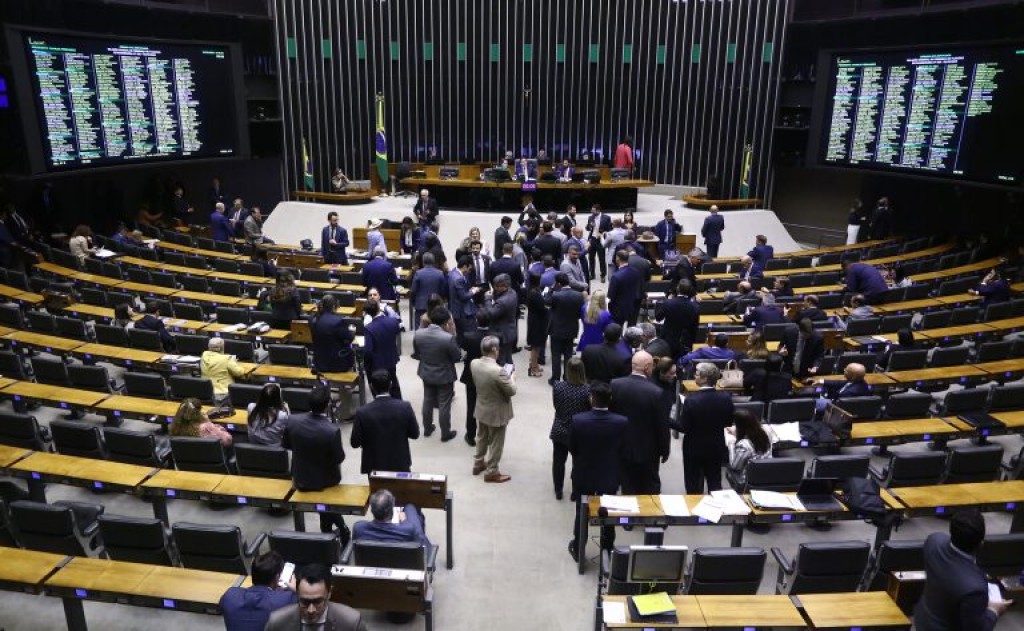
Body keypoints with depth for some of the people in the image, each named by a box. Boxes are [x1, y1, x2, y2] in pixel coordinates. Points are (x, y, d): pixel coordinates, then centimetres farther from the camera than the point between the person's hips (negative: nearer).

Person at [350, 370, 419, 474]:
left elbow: (354, 443, -10)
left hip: (374, 466, -1)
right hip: (400, 465, 1)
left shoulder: (363, 412, -20)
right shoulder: (405, 407, -17)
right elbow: (415, 434, -5)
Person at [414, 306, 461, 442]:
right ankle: (445, 433, 27)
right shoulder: (448, 338, -29)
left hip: (426, 374, 4)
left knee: (427, 402, 23)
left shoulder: (418, 334, -15)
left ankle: (427, 429, 39)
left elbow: (417, 353, 2)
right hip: (444, 376, -4)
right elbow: (457, 357, -15)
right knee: (444, 405, 12)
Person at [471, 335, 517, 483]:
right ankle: (491, 472, 28)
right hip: (497, 413, -7)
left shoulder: (474, 364, -13)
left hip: (481, 409, 7)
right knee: (495, 443, 13)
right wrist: (511, 376, -4)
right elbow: (512, 391, -22)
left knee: (481, 438, 27)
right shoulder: (498, 371, -34)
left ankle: (478, 464, 44)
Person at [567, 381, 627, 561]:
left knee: (581, 514, 19)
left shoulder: (578, 420, -25)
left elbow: (572, 448, -10)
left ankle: (577, 549, 36)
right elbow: (622, 450, -6)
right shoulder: (622, 422, -22)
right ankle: (608, 551, 37)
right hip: (610, 477, 1)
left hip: (583, 475, 0)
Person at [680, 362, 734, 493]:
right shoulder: (726, 398, -13)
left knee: (694, 487, 12)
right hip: (717, 447, 3)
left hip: (694, 448, -3)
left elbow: (684, 427, -18)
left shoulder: (691, 400, -24)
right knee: (715, 483, 19)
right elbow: (729, 422, -1)